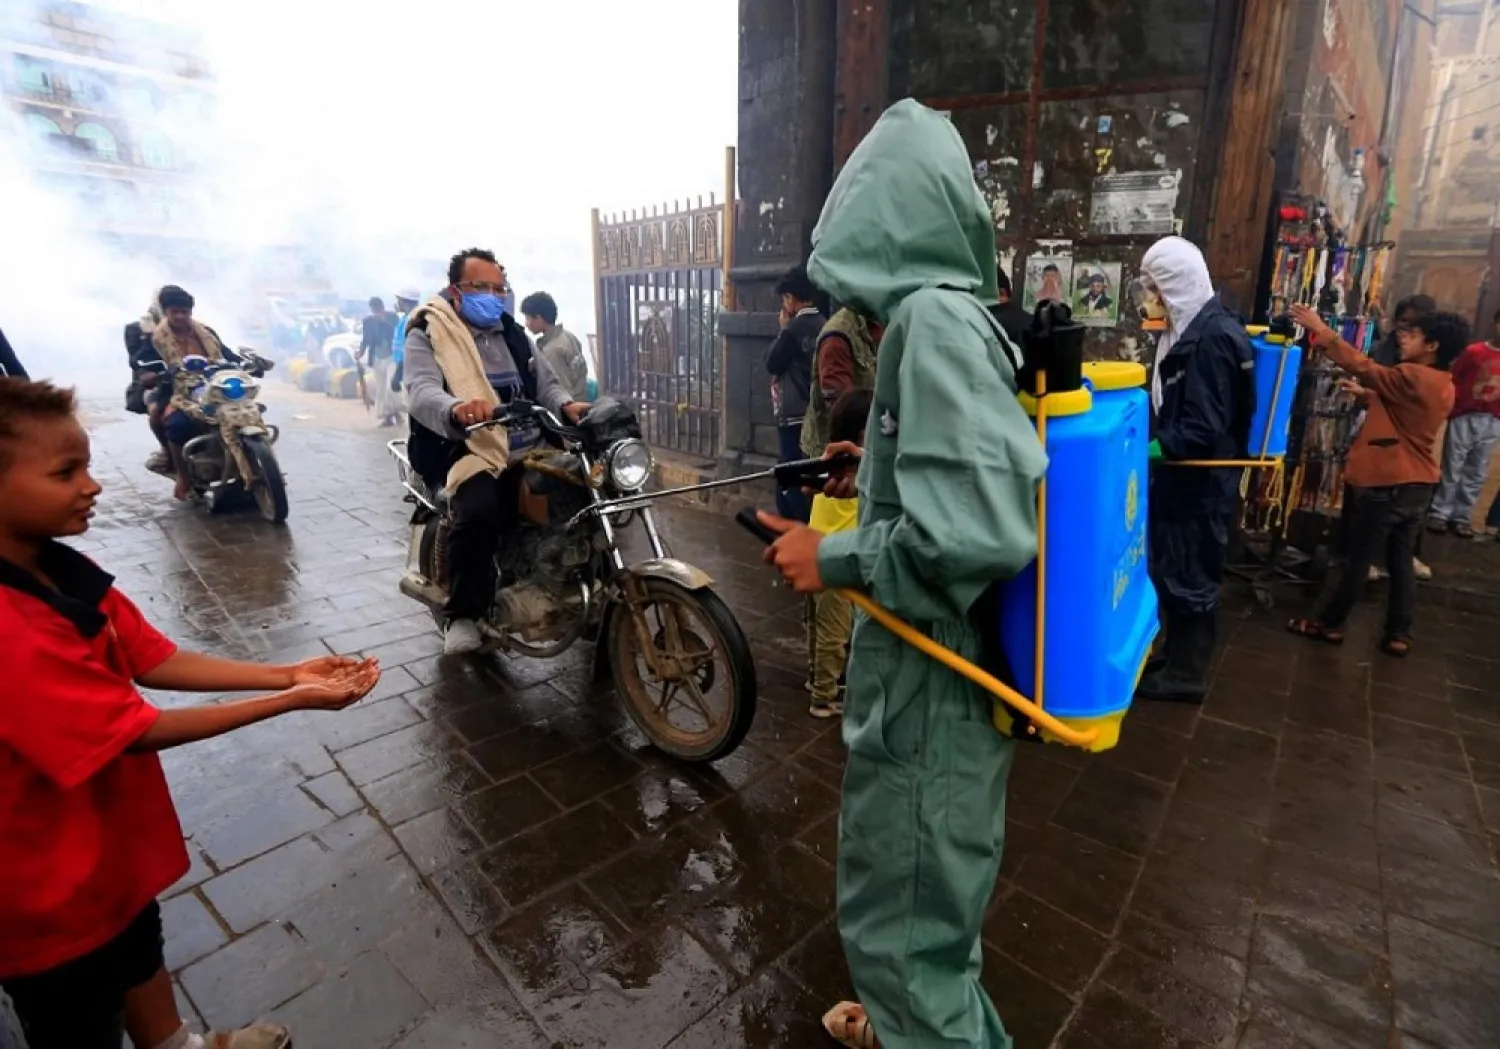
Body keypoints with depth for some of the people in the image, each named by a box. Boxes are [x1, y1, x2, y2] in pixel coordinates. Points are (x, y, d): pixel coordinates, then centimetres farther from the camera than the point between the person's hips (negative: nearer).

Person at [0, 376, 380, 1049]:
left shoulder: (56, 569, -7)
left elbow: (153, 660, -4)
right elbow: (136, 730, -28)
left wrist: (287, 673, -12)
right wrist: (295, 702, -25)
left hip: (110, 843, 8)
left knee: (140, 947, 30)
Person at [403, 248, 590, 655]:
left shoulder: (512, 332, 19)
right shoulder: (427, 334, -1)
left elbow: (544, 382, 17)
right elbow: (421, 392, -19)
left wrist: (566, 405, -8)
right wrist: (456, 409, -43)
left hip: (528, 449, 6)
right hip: (471, 452, -6)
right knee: (478, 513, -35)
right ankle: (463, 615, -13)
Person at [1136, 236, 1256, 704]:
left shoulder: (1212, 336, -20)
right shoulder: (1191, 328, 10)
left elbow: (1203, 429, -25)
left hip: (1200, 484, -9)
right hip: (1182, 478, 9)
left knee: (1189, 579, 3)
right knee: (1171, 572, 18)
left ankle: (1185, 674, 18)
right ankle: (1176, 656, 34)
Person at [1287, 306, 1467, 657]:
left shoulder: (1414, 378, -17)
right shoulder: (1442, 386, 11)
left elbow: (1363, 367, -19)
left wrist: (1320, 329, -17)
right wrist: (1366, 396, 15)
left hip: (1387, 485, -8)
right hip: (1417, 485, 8)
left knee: (1359, 559, 2)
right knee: (1401, 562, 13)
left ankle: (1330, 624, 13)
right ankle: (1399, 635, 18)